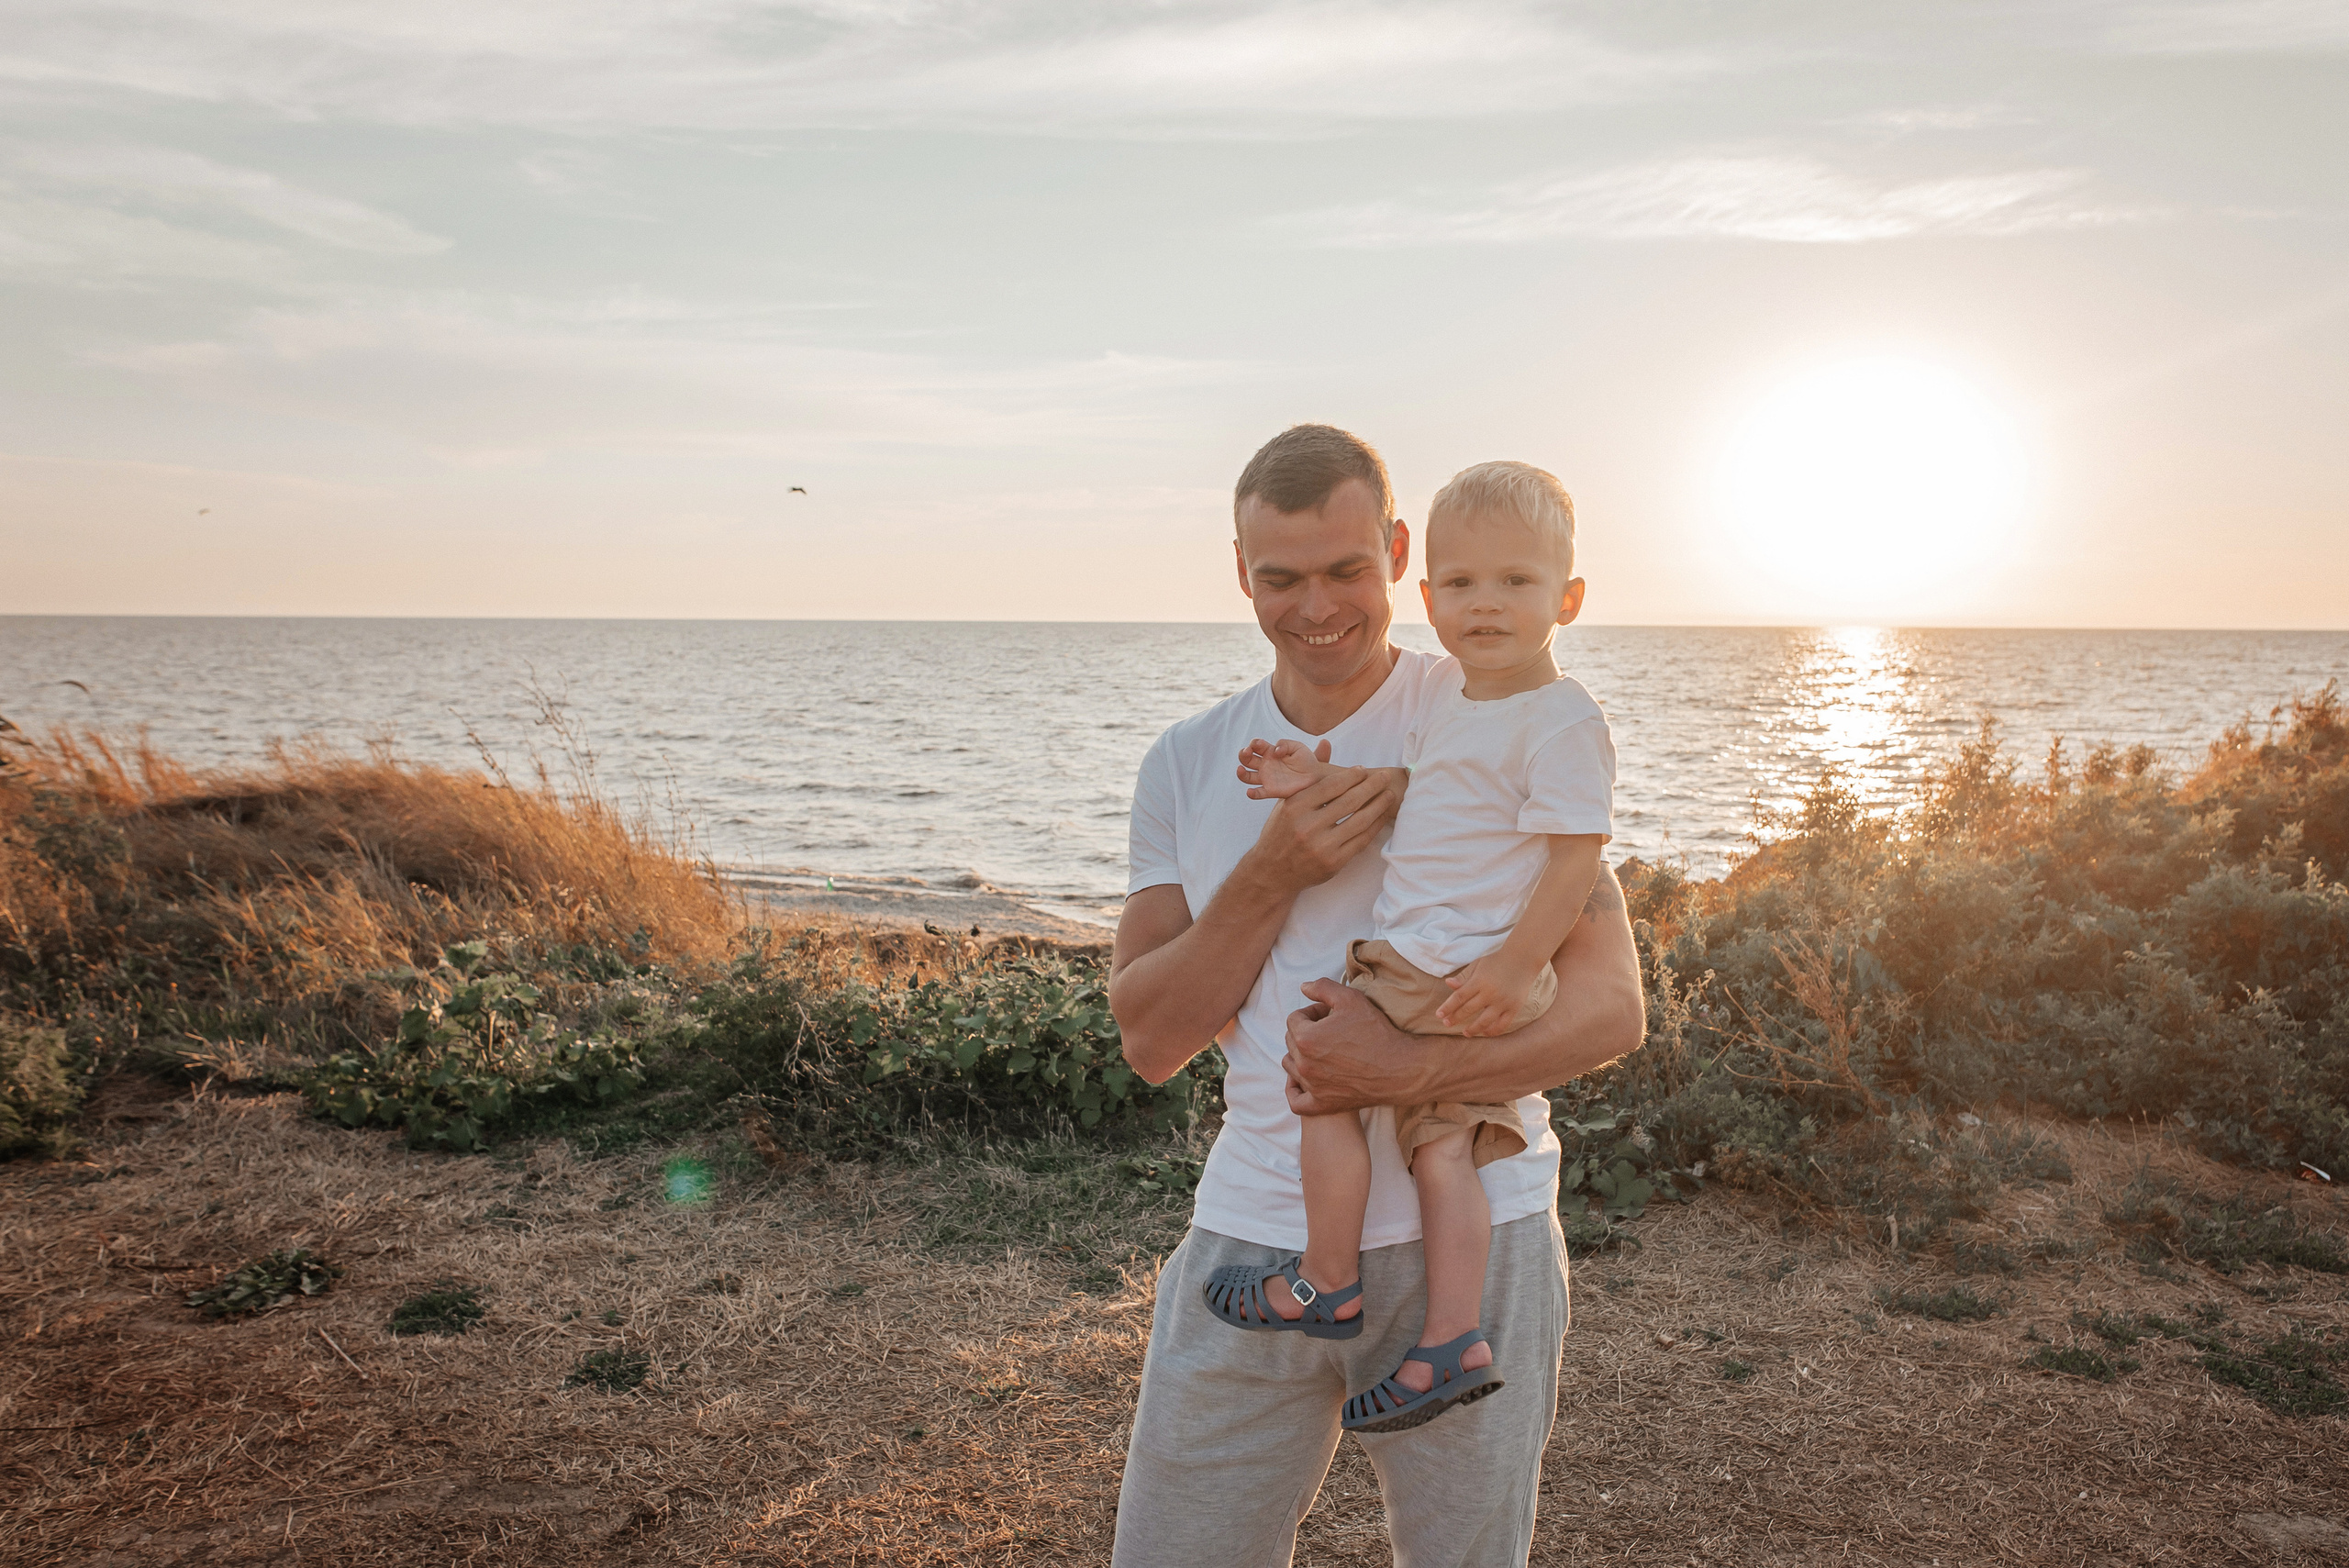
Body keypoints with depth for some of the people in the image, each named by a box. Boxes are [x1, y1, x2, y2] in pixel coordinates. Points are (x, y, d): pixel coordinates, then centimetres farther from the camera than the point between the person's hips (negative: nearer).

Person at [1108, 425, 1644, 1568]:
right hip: (1255, 1231, 3)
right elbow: (1148, 1040, -2)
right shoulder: (1185, 766, 4)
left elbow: (1611, 1008, -10)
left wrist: (1410, 1070, -26)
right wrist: (1273, 876, -16)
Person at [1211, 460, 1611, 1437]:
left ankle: (1326, 1282, 9)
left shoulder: (1562, 721, -14)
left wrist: (1512, 965, -23)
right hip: (1422, 959, 8)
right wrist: (1324, 785, 11)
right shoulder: (1453, 693, 14)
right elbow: (1408, 789, 25)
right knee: (1441, 1145, 6)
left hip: (1465, 972, -8)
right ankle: (1453, 1342, 8)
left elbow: (1577, 853, -18)